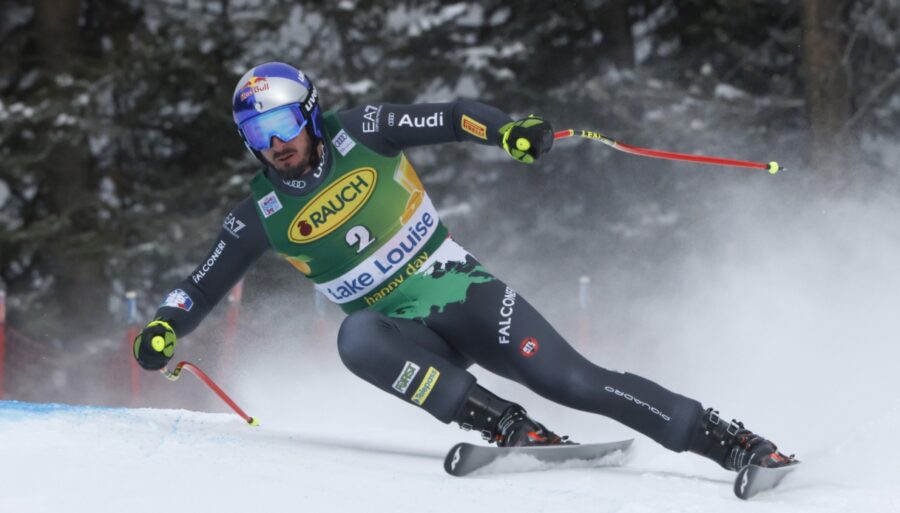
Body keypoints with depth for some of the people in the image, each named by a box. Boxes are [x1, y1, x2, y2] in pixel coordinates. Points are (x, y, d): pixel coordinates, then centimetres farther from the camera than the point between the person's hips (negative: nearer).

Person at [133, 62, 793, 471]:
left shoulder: (359, 135, -5)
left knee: (573, 381, -17)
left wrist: (509, 130, -26)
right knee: (357, 339, -35)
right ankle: (508, 427, -34)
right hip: (399, 329, 1)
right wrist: (164, 326, -19)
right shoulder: (262, 217, -2)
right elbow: (204, 283, 0)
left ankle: (732, 442, -12)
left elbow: (453, 119, -7)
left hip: (462, 292, -1)